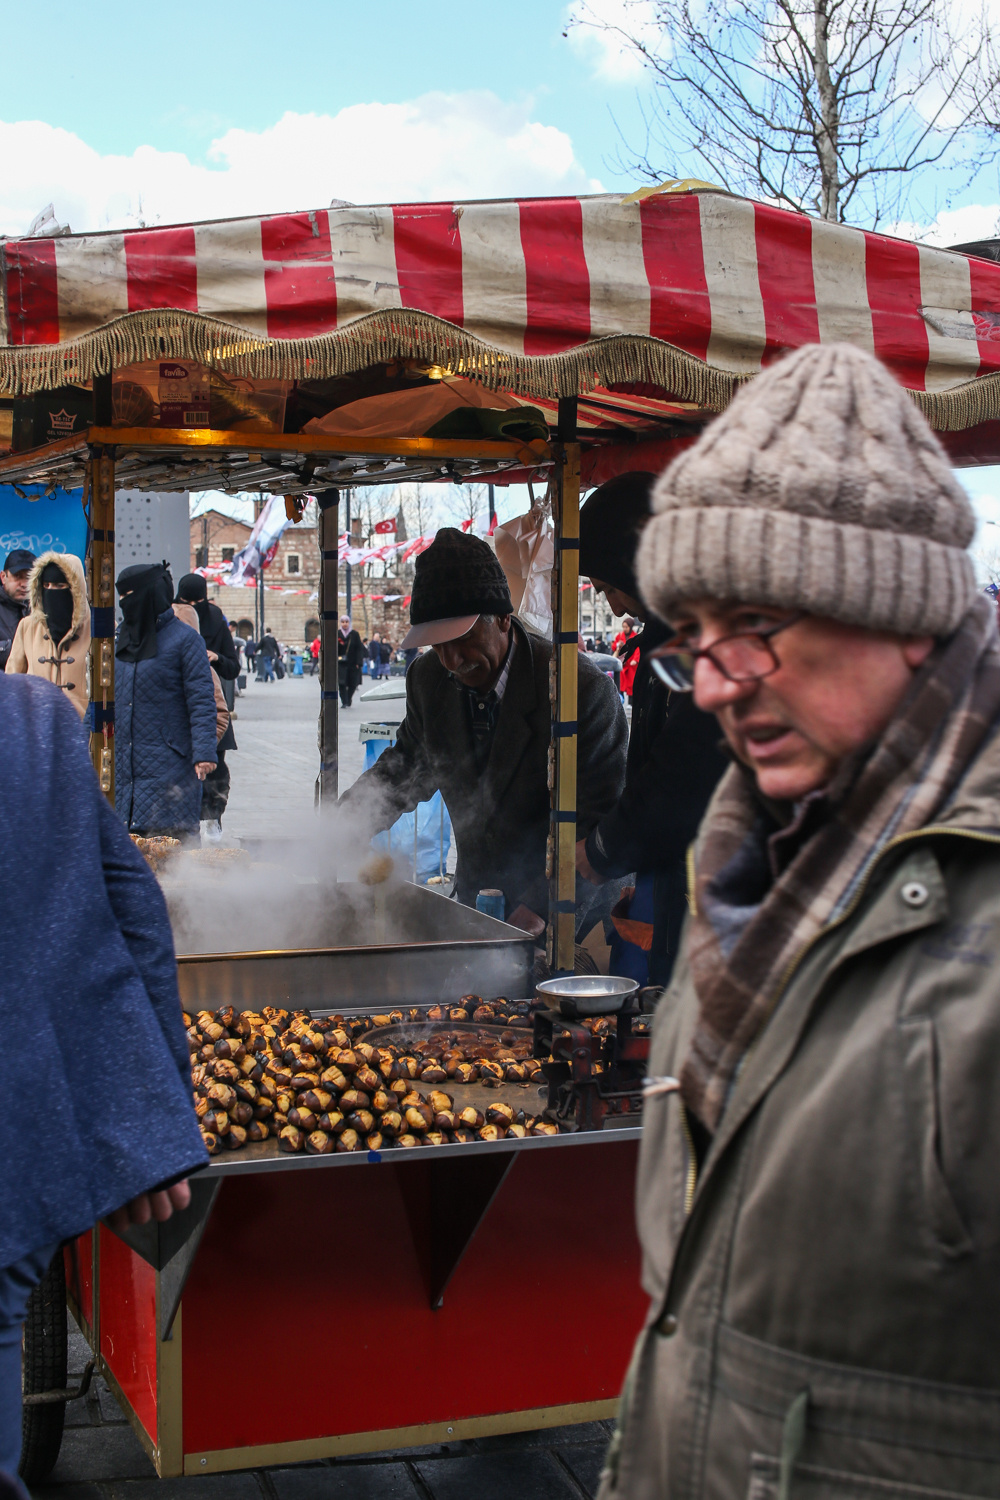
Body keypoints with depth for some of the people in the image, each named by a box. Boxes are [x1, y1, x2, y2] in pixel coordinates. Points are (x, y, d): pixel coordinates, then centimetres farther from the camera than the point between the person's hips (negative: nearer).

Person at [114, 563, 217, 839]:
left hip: (167, 765, -6)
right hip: (123, 762, 6)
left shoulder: (183, 639, -6)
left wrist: (203, 751, -19)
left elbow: (201, 700, -11)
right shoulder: (121, 638, 14)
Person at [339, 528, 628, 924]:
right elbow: (408, 765, 11)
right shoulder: (428, 677, -5)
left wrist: (536, 910, -28)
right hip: (474, 897, 5)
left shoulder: (583, 688, -23)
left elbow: (597, 818, -20)